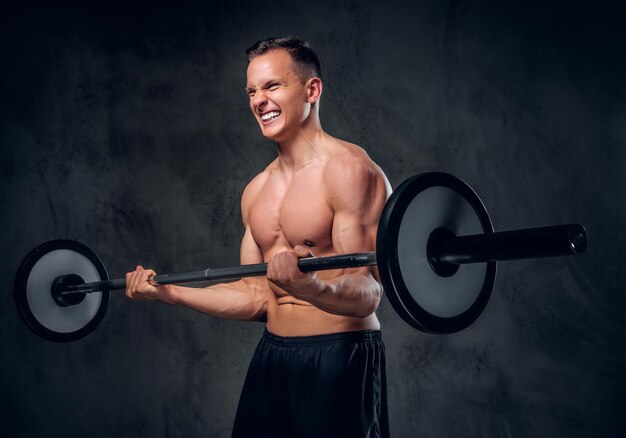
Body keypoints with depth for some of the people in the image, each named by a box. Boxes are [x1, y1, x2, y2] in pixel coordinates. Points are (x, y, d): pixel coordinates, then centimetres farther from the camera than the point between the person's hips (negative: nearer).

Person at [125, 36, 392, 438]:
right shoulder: (257, 190, 11)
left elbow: (366, 294, -17)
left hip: (342, 359, -7)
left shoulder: (349, 170, -11)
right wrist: (168, 292, 9)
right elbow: (257, 297, 14)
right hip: (273, 359, 7)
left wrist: (311, 287, -37)